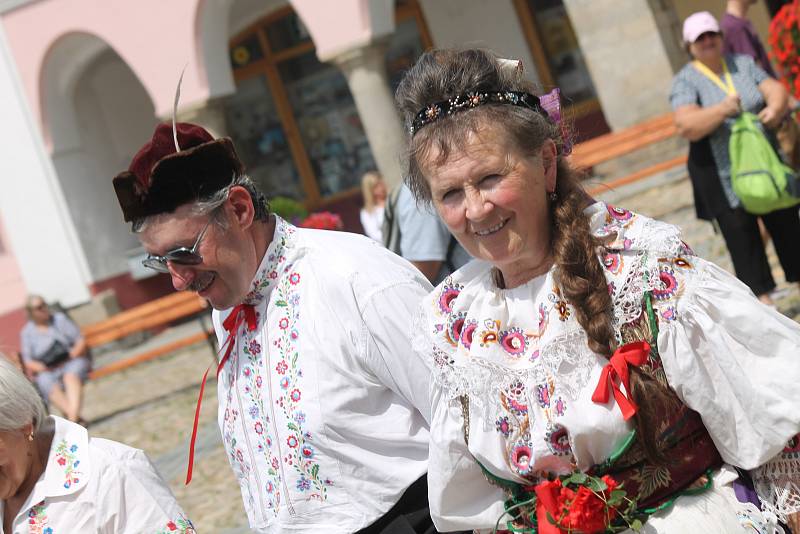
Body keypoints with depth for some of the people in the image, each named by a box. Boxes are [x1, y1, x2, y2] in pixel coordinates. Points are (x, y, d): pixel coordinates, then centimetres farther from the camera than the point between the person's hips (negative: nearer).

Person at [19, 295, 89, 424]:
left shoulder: (60, 319, 11)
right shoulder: (27, 332, 10)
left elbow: (80, 341, 7)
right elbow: (28, 362, 5)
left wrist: (72, 355, -11)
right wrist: (44, 367, -13)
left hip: (72, 363, 0)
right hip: (47, 372, 0)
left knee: (71, 375, -36)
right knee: (50, 386, -35)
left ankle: (72, 417, -54)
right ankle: (77, 418, -48)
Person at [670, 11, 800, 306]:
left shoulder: (743, 63, 10)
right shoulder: (685, 82, -6)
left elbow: (775, 88, 4)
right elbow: (686, 127, -18)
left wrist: (775, 108, -18)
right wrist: (723, 110, -28)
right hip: (724, 178, -4)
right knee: (741, 233, -3)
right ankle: (761, 295, 5)